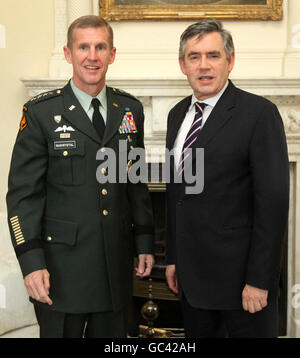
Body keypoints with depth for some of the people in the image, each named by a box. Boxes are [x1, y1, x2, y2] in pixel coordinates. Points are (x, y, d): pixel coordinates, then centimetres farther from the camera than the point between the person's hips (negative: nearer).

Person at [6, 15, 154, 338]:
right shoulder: (42, 112, -6)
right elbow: (23, 193, -8)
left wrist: (144, 242, 10)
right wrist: (32, 262, -14)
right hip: (62, 267, -4)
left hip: (117, 267, 4)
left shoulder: (130, 110, 7)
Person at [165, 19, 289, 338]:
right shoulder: (178, 114, 10)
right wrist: (173, 258, 14)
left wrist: (259, 280, -17)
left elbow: (273, 201, -16)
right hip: (192, 275, 6)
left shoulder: (259, 113, -12)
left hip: (239, 275, -6)